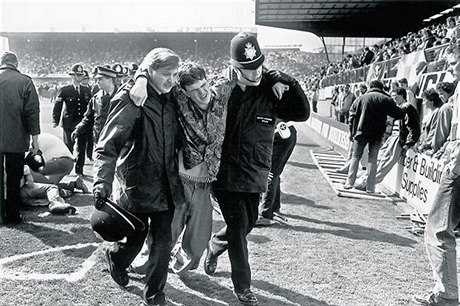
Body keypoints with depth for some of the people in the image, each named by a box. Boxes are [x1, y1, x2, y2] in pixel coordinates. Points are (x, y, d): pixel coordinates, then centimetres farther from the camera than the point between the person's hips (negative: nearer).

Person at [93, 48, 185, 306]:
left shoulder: (171, 101, 6)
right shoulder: (130, 101, -13)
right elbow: (108, 145, -17)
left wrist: (180, 169, 13)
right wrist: (103, 182, -27)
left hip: (166, 185, 5)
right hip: (137, 185, -4)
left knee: (163, 241, 6)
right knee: (135, 238, 14)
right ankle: (116, 258, 49)